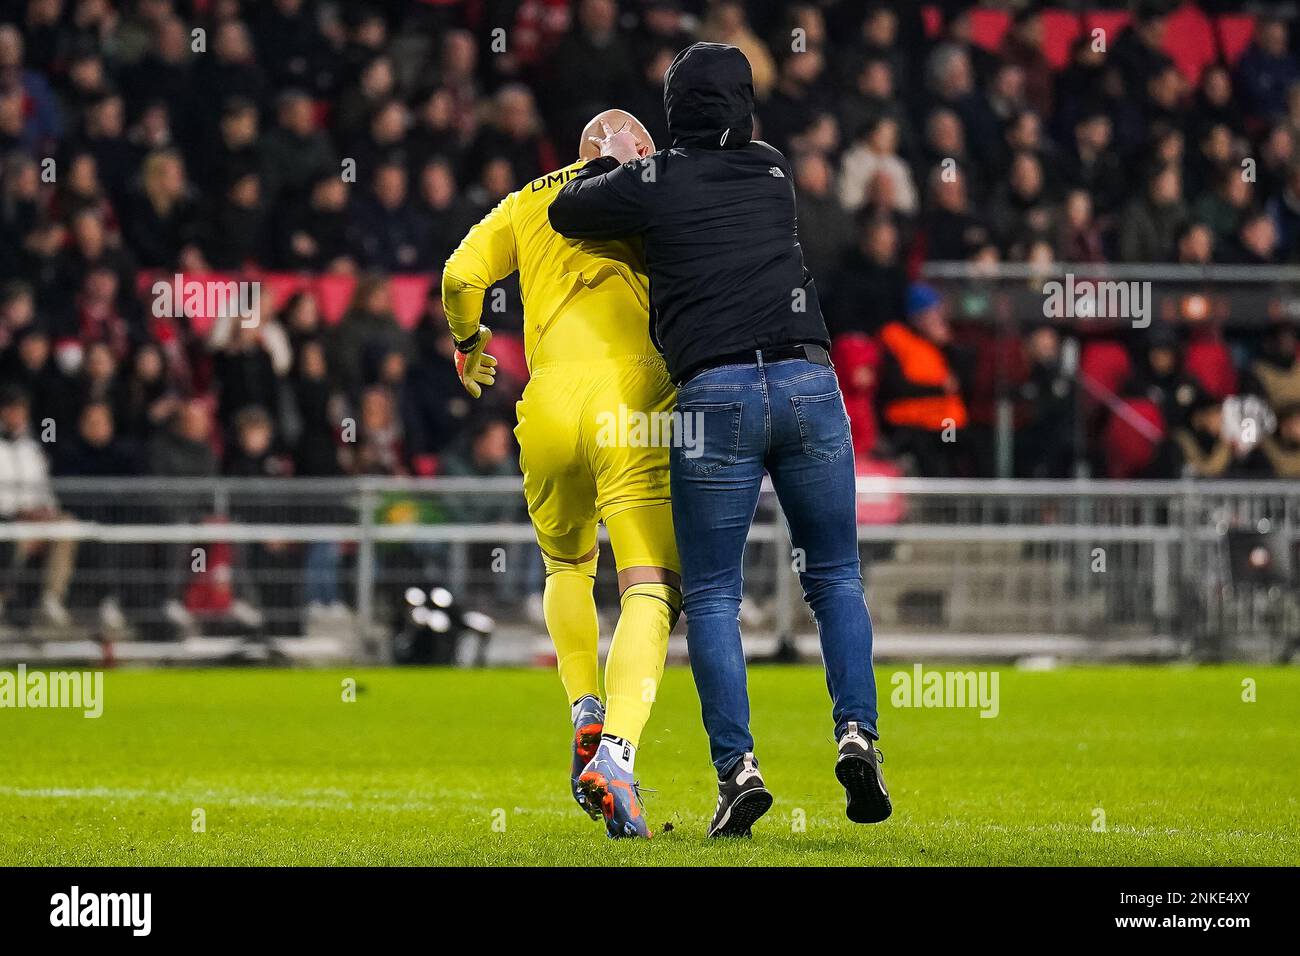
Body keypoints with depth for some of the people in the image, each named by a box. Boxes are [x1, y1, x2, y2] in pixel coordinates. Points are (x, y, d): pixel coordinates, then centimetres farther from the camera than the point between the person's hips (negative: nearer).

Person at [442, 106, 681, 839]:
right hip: (636, 405, -3)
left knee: (567, 568, 29)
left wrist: (467, 341, 28)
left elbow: (462, 276, 9)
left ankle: (587, 716, 13)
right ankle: (617, 754, -29)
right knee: (652, 593, -9)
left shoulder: (528, 204, 19)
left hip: (550, 407, 3)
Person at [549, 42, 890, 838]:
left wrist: (609, 165, 36)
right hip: (809, 378, 2)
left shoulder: (655, 184, 5)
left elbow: (566, 213, 20)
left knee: (713, 594, 4)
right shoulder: (774, 173, 15)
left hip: (716, 391, -2)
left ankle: (738, 765, -9)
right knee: (836, 575, 13)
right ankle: (858, 734, -4)